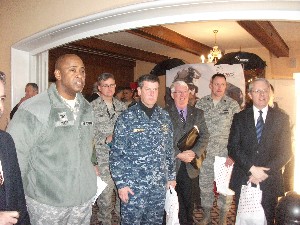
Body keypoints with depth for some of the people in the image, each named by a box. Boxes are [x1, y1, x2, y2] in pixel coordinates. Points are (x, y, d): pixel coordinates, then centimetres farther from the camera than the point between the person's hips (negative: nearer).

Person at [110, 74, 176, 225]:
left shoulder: (164, 117, 4)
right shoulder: (126, 118, -9)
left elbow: (169, 150, 10)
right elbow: (116, 154, -8)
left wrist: (171, 176, 10)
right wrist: (121, 183, -11)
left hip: (159, 184, 4)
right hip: (133, 184, -4)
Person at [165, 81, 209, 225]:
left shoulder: (198, 114, 9)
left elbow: (204, 136, 3)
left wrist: (194, 153, -12)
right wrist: (179, 154, -15)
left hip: (191, 166, 3)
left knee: (189, 201, 12)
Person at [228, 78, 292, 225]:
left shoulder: (281, 118, 3)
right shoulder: (240, 117, 3)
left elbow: (286, 151, -2)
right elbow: (233, 147, -4)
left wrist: (265, 172, -12)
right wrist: (252, 169, -15)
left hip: (269, 181, 0)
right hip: (243, 179, 1)